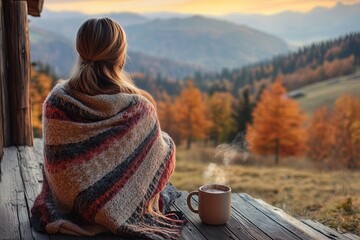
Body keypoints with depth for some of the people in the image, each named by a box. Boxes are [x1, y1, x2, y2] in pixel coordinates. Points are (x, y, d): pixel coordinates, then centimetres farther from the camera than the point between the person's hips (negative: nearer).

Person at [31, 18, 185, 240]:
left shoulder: (55, 102, -19)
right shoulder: (139, 107, -27)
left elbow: (53, 166, -4)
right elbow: (160, 159, -10)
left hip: (70, 206, 4)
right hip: (126, 207, -3)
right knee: (167, 141, 26)